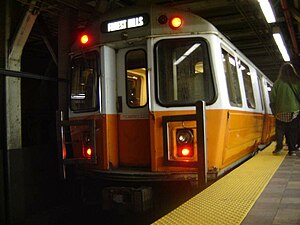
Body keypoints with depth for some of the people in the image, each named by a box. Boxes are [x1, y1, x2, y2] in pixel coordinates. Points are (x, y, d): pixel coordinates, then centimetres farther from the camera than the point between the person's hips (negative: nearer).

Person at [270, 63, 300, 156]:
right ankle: (292, 149, 6)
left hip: (281, 112, -1)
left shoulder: (277, 83, -2)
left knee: (280, 129, 6)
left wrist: (274, 112, 6)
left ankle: (279, 147, -10)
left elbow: (272, 99, -1)